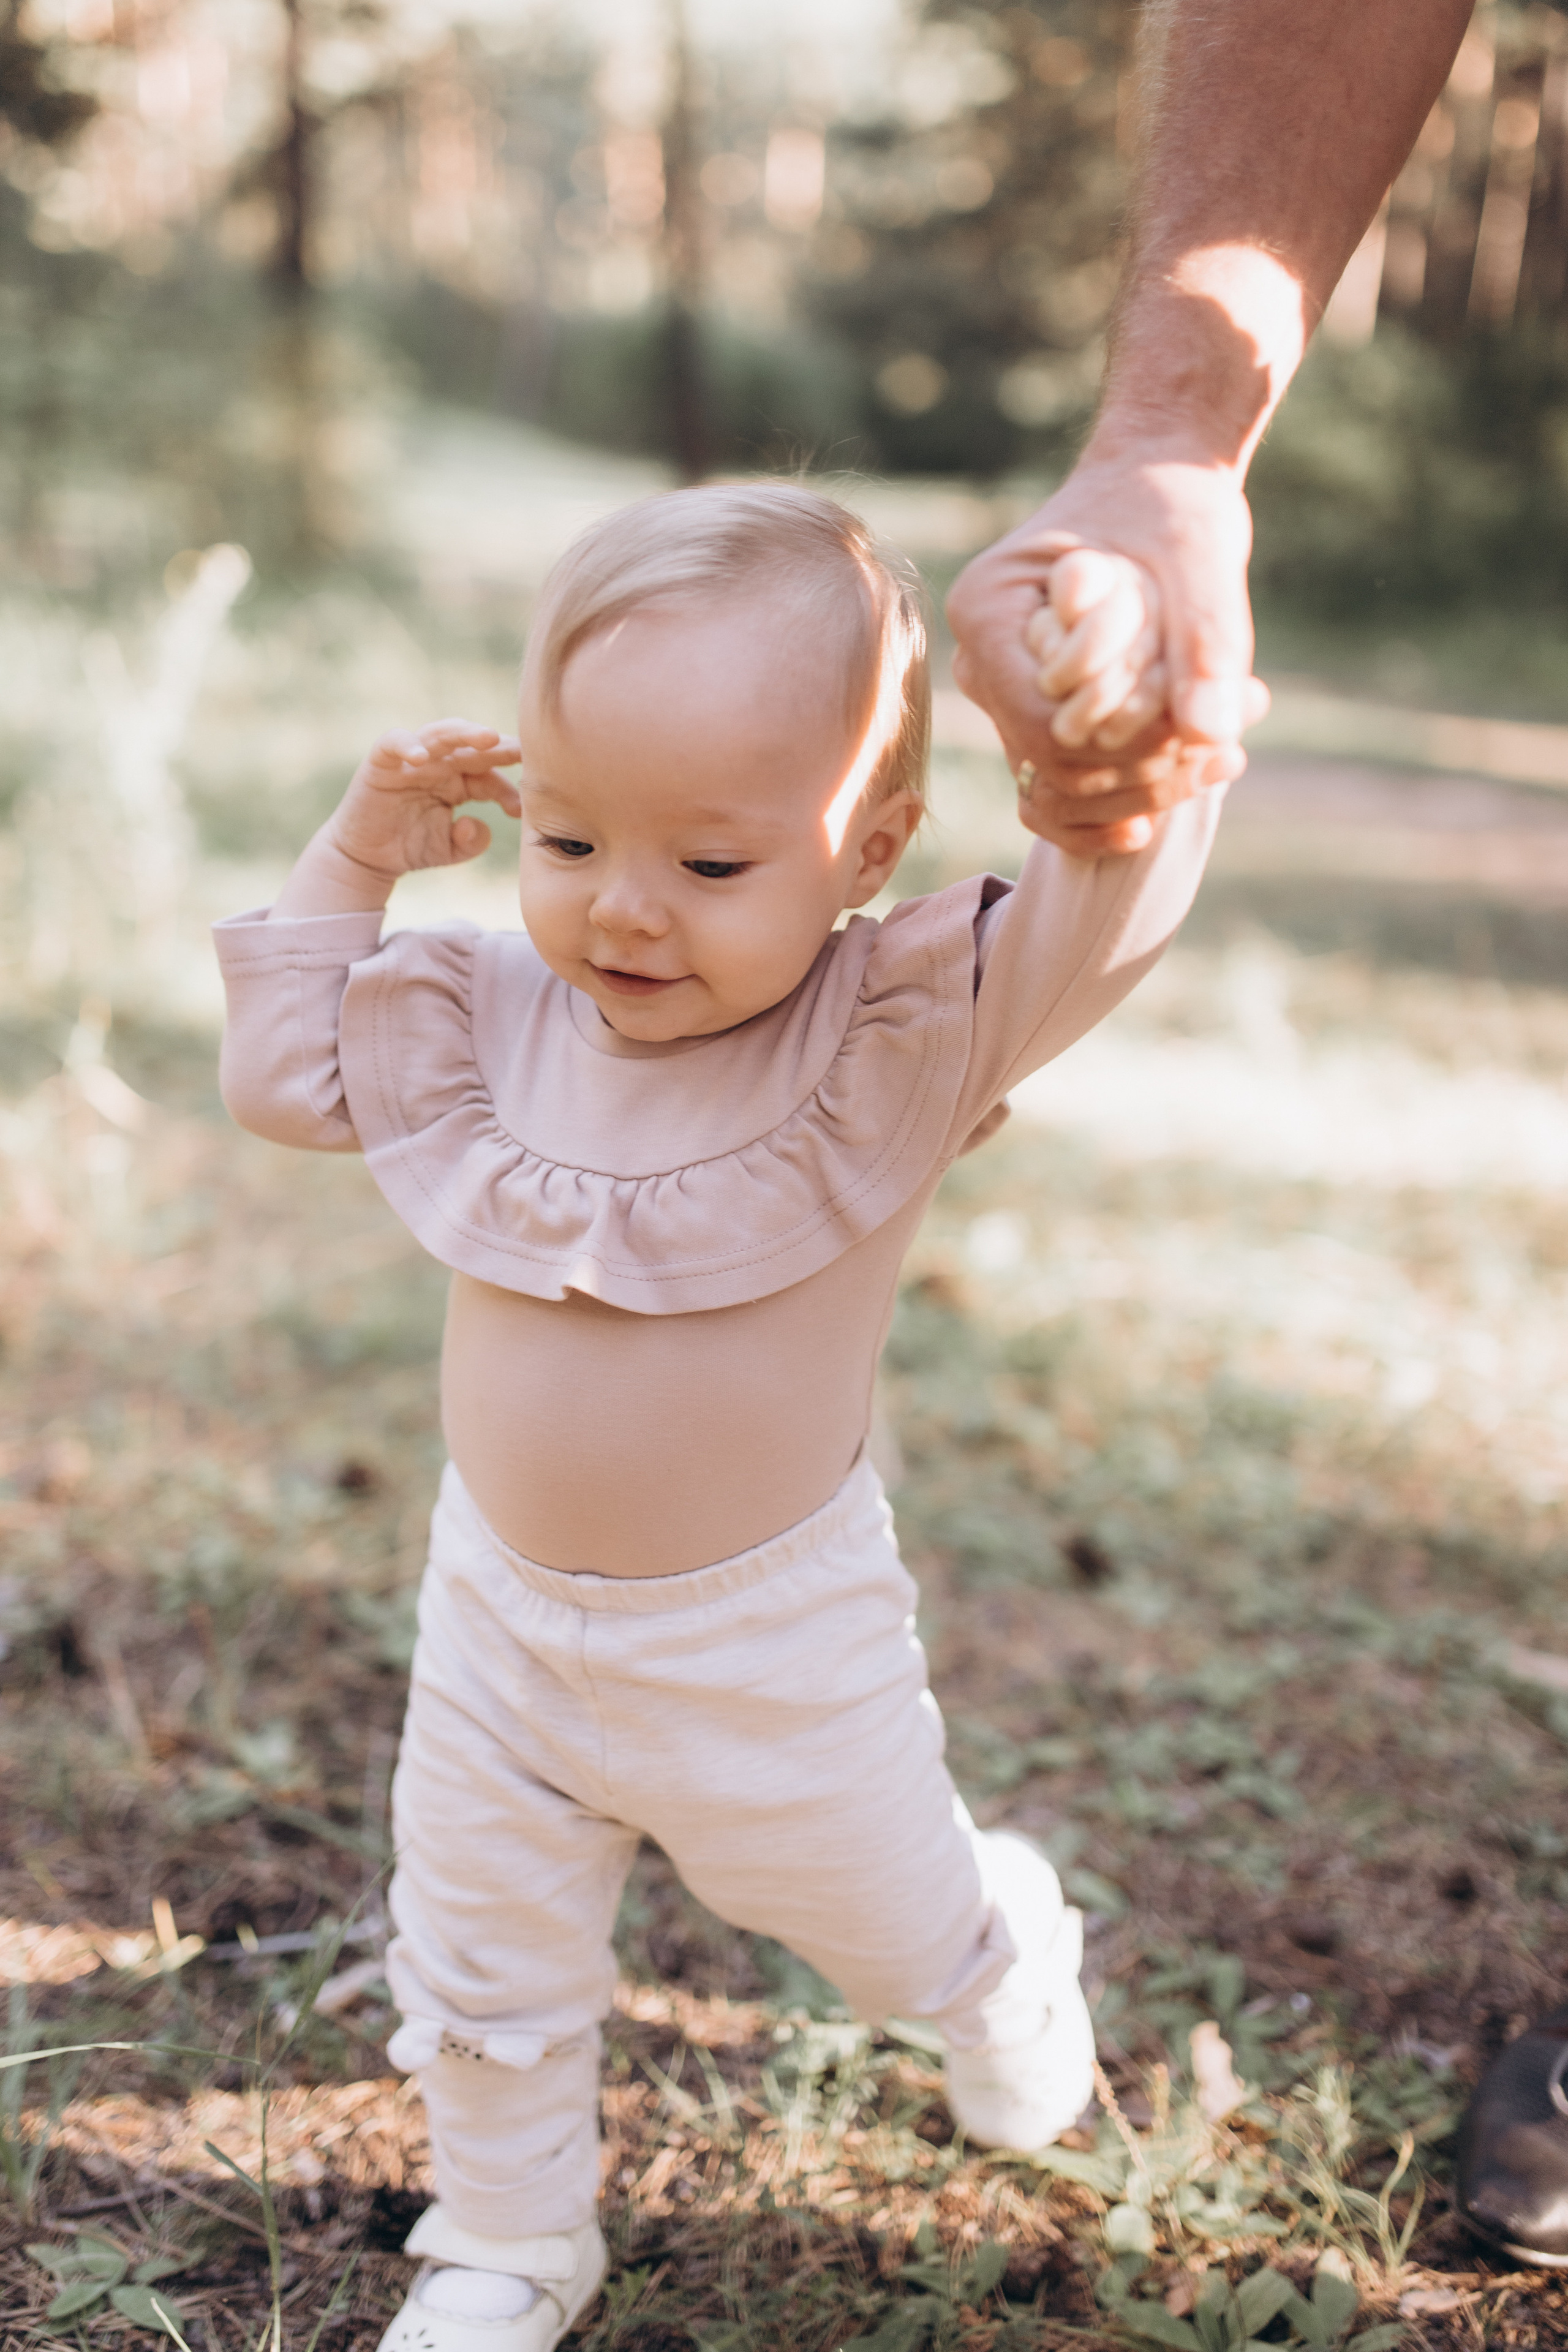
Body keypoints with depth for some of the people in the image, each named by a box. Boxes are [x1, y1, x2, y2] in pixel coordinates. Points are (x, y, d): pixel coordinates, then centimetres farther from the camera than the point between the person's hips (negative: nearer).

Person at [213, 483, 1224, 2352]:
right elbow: (282, 1075, 0)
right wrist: (354, 861, -9)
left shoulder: (888, 1038, -24)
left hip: (768, 1634, -3)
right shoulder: (498, 1014, -10)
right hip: (503, 1613, 4)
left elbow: (1104, 909, -38)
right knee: (477, 1973, 19)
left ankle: (1006, 1963, 61)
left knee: (895, 1920, 24)